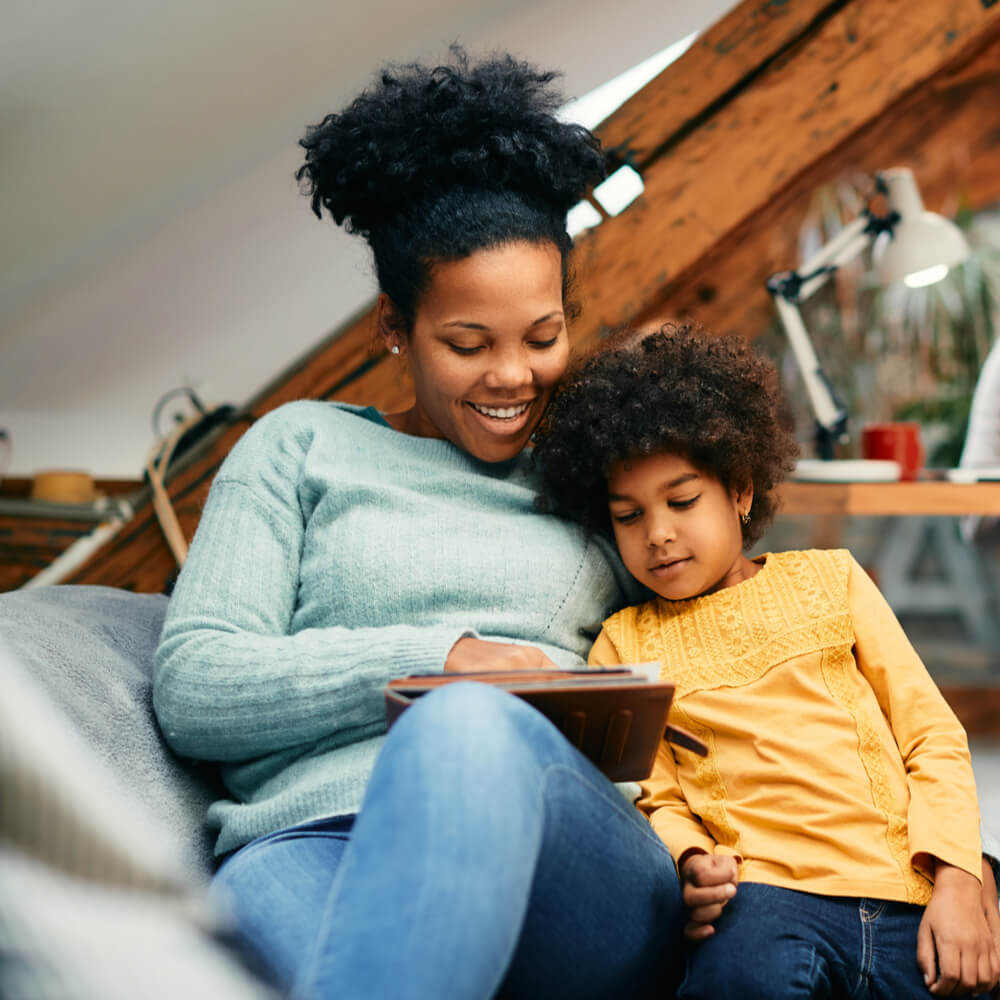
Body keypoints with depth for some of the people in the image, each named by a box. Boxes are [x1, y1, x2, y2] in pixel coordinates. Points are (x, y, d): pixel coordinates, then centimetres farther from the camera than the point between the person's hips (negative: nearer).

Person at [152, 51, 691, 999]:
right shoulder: (304, 445, 19)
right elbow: (189, 686, 8)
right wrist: (436, 660, -6)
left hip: (574, 870, 3)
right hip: (307, 837, -2)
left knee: (472, 729, -36)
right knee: (264, 892, -42)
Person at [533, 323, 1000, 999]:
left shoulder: (828, 578, 17)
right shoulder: (624, 642, 18)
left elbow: (934, 740, 12)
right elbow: (655, 798, 12)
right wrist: (691, 861, -12)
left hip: (906, 895, 1)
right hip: (762, 896, -1)